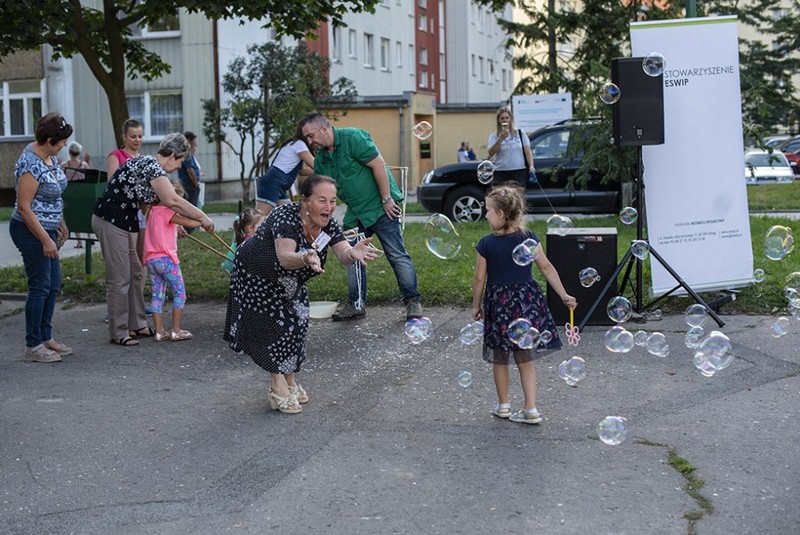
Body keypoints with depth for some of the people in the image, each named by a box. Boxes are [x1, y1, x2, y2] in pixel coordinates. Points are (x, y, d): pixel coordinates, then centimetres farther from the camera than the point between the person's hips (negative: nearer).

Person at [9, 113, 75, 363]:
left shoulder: (49, 156, 5)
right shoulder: (31, 165, -24)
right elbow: (24, 207, -23)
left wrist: (60, 223, 19)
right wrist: (46, 240, -21)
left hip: (47, 229, 9)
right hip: (31, 231, -9)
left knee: (53, 285, 14)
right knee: (40, 288, -2)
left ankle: (46, 337, 26)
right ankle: (32, 346, 8)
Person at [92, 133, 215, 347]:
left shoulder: (152, 165, 14)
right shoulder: (150, 165, -16)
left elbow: (160, 203, 20)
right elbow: (172, 201, -24)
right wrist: (202, 217, -16)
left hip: (125, 222, 10)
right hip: (110, 221, -10)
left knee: (135, 274, 15)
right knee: (119, 278, -5)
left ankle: (137, 325, 24)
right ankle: (118, 333, 3)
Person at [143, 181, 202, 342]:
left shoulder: (152, 211, 15)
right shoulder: (166, 212, -11)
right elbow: (189, 223, -17)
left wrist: (177, 229, 13)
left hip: (151, 260, 8)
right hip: (166, 259, -8)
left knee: (157, 295, 9)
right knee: (180, 293, 1)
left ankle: (159, 331, 9)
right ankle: (176, 331, 1)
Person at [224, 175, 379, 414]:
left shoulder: (328, 224, -18)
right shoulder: (286, 216, -36)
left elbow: (343, 254, -31)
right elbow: (284, 258, -49)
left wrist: (353, 253, -55)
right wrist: (305, 258, -70)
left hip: (288, 283, 6)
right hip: (255, 277, -6)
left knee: (296, 323, 3)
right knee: (273, 324, -9)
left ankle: (289, 380, 20)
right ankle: (279, 387, 1)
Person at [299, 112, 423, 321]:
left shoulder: (352, 138, -16)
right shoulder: (320, 159, 8)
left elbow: (378, 164, -19)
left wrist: (387, 199, -20)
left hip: (380, 207, -8)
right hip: (355, 213, 8)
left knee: (397, 255, -6)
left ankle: (413, 301, 2)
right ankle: (356, 304, 16)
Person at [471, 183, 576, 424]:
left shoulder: (486, 244, -11)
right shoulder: (529, 238, -4)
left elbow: (479, 279, -6)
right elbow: (547, 268, -3)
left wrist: (476, 305, 7)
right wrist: (564, 295, 2)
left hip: (498, 303, -3)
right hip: (527, 300, 3)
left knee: (500, 358, 15)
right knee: (524, 358, 12)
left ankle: (503, 405, 27)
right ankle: (531, 409, 7)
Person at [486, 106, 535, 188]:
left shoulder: (520, 133, 11)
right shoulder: (494, 136, 6)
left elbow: (528, 152, 8)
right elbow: (491, 153, -8)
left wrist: (531, 166, -8)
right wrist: (500, 139, -19)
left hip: (519, 172, 1)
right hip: (500, 173, -1)